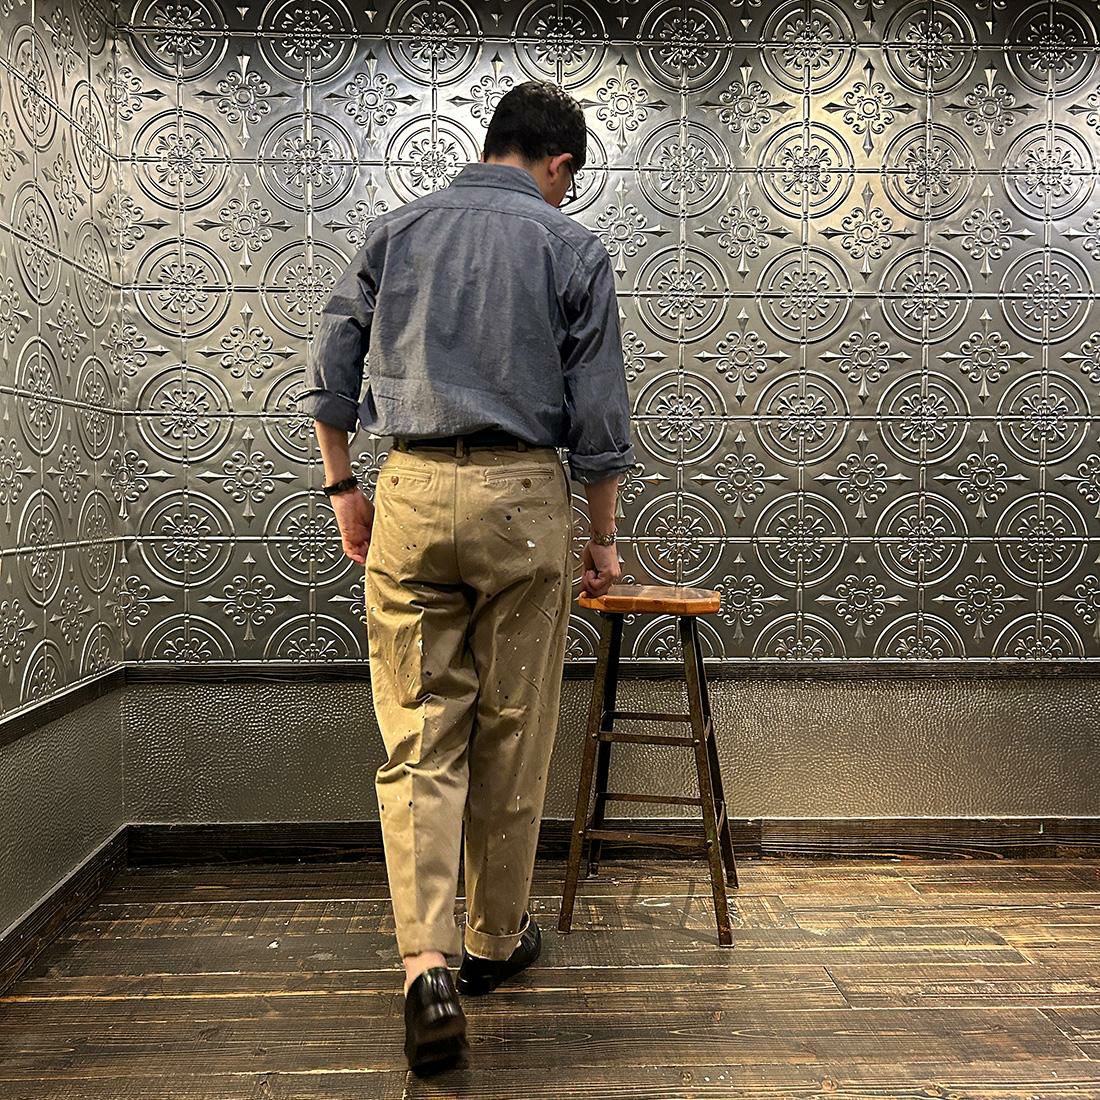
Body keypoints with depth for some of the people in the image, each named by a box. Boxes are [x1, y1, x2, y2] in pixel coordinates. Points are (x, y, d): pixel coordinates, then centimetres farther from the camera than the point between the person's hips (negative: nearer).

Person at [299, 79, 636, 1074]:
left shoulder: (397, 230, 11)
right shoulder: (572, 247, 2)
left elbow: (330, 368, 10)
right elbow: (598, 412, 0)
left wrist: (342, 487, 19)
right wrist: (603, 538, 9)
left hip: (411, 491, 2)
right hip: (523, 495, -2)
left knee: (418, 736, 3)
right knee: (512, 735, 10)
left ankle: (428, 965, -7)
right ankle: (495, 939, 25)